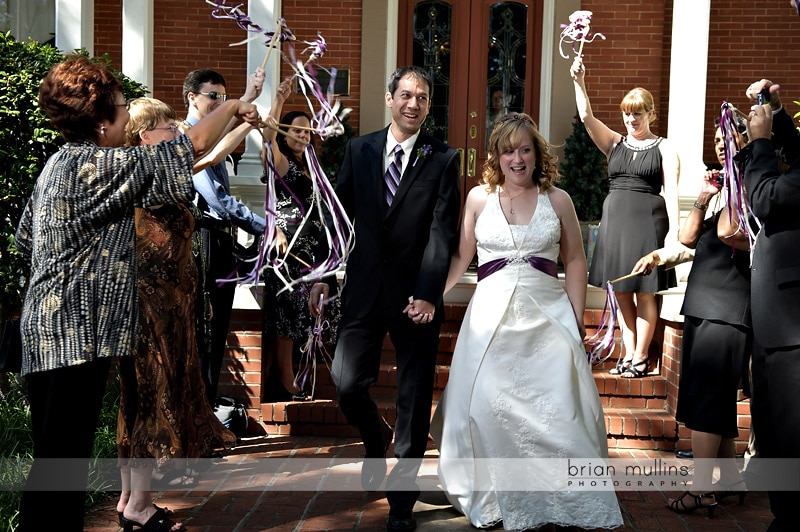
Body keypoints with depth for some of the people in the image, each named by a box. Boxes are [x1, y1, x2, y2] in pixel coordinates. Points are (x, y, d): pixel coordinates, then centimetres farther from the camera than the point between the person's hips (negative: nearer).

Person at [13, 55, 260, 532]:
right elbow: (196, 146, -12)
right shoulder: (100, 166, -14)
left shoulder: (60, 163, 15)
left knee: (64, 458, 13)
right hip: (74, 335, -10)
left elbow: (25, 239, 25)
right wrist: (233, 107, 4)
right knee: (61, 460, -6)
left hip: (53, 328, 10)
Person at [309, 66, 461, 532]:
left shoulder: (443, 159, -3)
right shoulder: (360, 150, 5)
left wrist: (427, 295, -20)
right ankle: (376, 440, 32)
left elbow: (442, 232, -10)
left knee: (415, 400, 5)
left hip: (416, 294, -2)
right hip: (365, 288, 2)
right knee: (347, 383, -3)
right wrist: (322, 276, 4)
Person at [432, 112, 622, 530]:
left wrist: (576, 323, 1)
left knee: (558, 410, -5)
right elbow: (460, 257, 12)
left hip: (547, 316, 0)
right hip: (491, 316, 1)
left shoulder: (557, 199, 5)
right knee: (488, 409, -2)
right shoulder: (479, 197, 6)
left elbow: (575, 263, 7)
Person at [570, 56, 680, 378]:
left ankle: (641, 358, 7)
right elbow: (586, 118, 0)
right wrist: (579, 82, -11)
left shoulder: (664, 149, 4)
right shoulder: (614, 143, 12)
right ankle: (628, 354, 15)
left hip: (648, 220, -4)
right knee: (621, 292, 7)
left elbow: (671, 191, -3)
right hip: (615, 219, 4)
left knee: (645, 293, -1)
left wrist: (674, 230, -12)